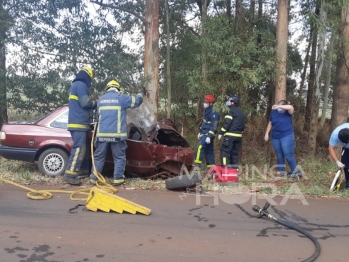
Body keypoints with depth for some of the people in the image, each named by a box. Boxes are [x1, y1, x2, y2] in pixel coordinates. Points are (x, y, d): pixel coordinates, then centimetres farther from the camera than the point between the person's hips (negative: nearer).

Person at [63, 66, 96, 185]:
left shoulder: (75, 85, 22)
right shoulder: (81, 85, -10)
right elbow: (85, 103, -17)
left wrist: (93, 104, 15)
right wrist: (96, 103, 0)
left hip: (76, 122, 11)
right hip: (78, 123, -11)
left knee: (80, 148, 17)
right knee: (79, 148, -14)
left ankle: (83, 169, 26)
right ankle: (69, 175, -17)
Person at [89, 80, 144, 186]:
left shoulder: (100, 99, 14)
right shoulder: (122, 98, 1)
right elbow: (137, 101, 13)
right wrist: (141, 94, 35)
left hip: (102, 133, 4)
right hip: (117, 134, -3)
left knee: (99, 156, 12)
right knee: (119, 157, 6)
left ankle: (94, 177, 14)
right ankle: (118, 178, 4)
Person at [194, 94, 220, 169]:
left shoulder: (214, 113, -15)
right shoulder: (206, 112, 16)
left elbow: (214, 126, -20)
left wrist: (209, 136, -25)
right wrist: (200, 132, 24)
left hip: (208, 134, -10)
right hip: (204, 134, 10)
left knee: (200, 147, -22)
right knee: (208, 150, 12)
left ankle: (198, 163, -22)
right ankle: (210, 165, 17)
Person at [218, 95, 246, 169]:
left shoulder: (232, 110, -6)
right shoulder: (241, 113, 21)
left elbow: (227, 123, -14)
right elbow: (243, 125, 21)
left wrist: (221, 133, -11)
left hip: (230, 135, -8)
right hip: (239, 135, 8)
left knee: (225, 150, -7)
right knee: (235, 151, 13)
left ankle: (226, 166, -14)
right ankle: (235, 166, 14)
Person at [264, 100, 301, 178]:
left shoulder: (288, 113, -9)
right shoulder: (274, 112, 4)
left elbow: (291, 107, -32)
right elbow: (270, 124, 12)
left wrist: (279, 107, -39)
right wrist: (267, 133, 8)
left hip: (287, 136, -5)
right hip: (275, 137, 5)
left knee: (288, 155, -9)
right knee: (279, 155, 11)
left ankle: (296, 172, 2)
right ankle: (281, 171, 21)